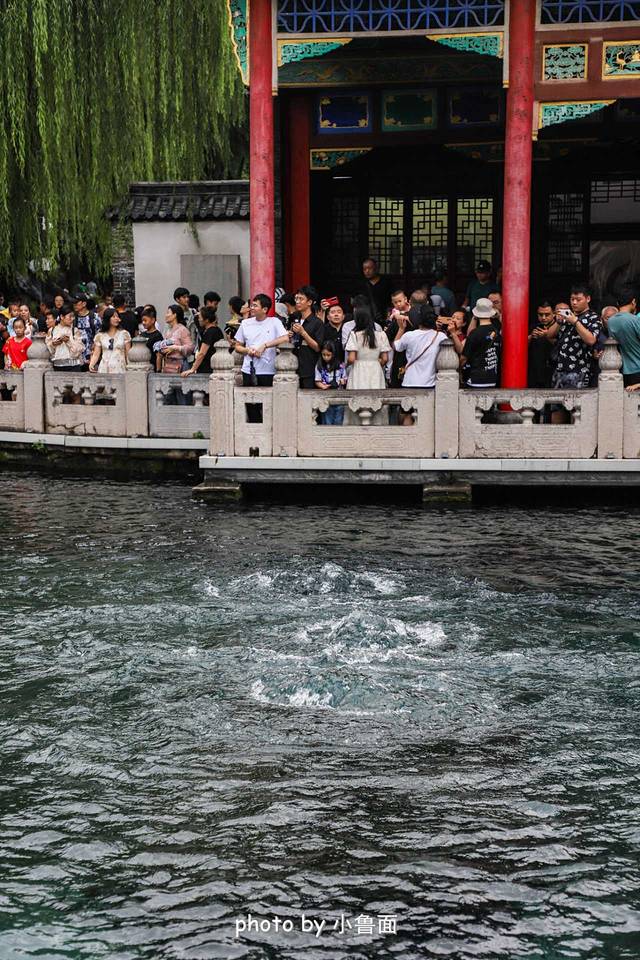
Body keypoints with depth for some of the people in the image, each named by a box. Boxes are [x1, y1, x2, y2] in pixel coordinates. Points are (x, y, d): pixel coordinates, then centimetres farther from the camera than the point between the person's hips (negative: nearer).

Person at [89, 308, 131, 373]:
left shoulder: (124, 334, 6)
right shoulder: (100, 336, 9)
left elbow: (128, 354, 5)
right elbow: (96, 354, 7)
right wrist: (91, 364, -11)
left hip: (119, 370, -1)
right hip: (104, 370, 1)